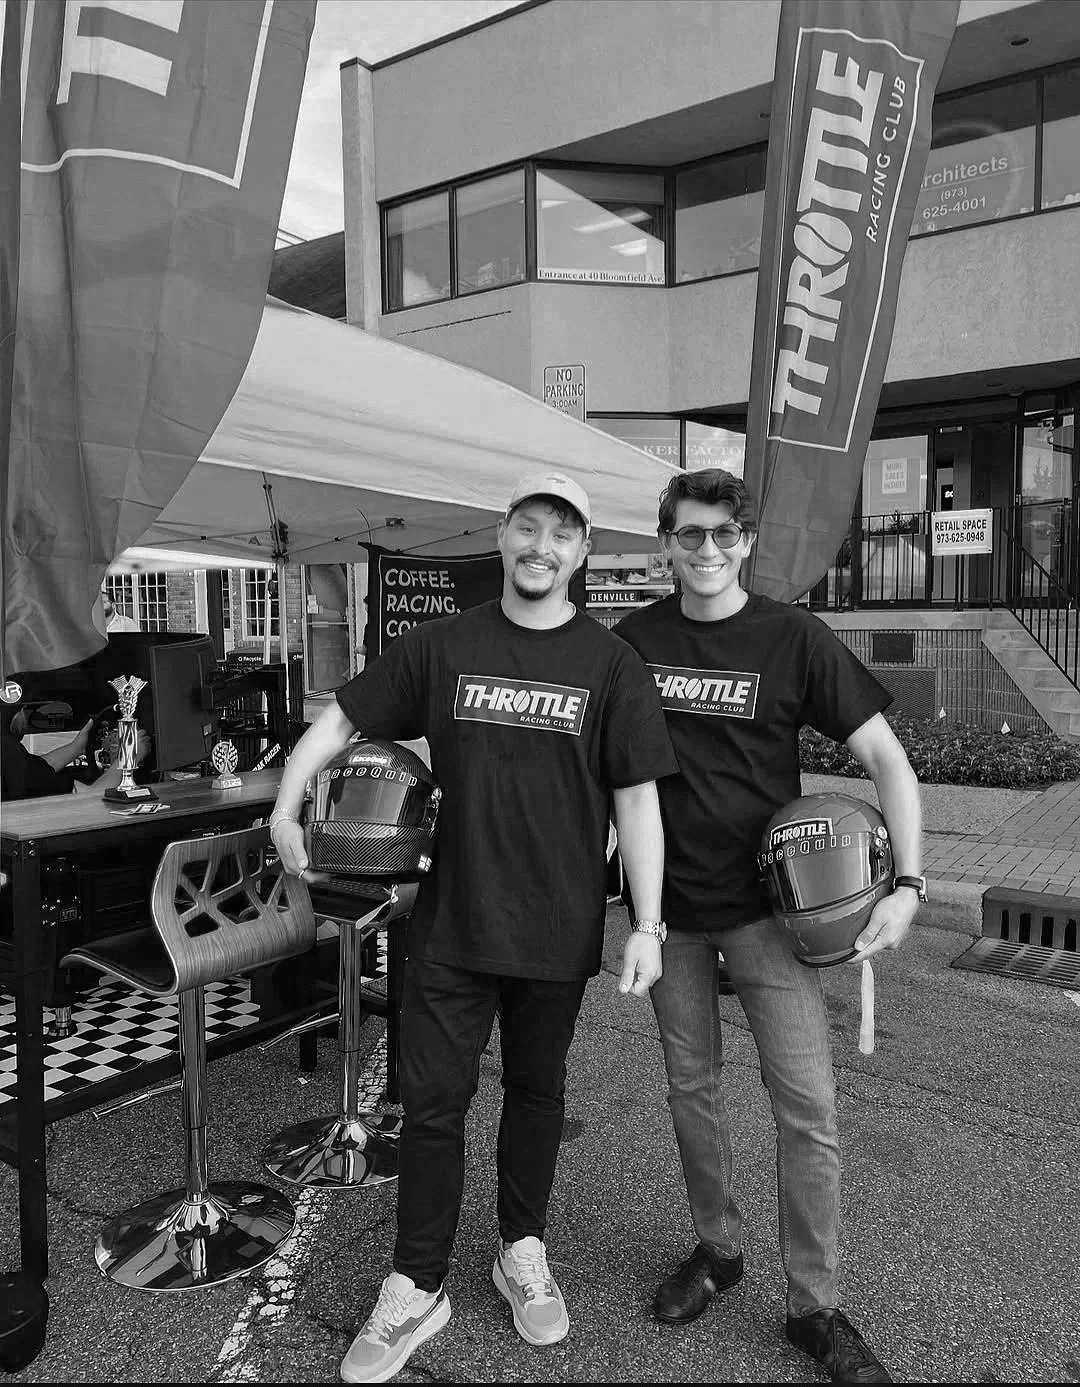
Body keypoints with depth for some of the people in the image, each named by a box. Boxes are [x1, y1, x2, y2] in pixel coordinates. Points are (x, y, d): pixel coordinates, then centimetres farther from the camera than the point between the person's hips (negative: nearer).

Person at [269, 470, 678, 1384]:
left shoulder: (610, 664, -4)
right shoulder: (443, 646, 0)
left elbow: (637, 800, -6)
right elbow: (342, 718, 8)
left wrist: (648, 925, -9)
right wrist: (286, 807, 0)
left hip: (557, 930, 0)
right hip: (451, 922, 1)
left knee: (536, 1093, 17)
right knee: (432, 1101, 8)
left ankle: (523, 1252, 41)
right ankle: (417, 1290, 28)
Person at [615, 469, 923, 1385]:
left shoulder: (794, 639, -7)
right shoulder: (633, 641, 0)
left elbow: (887, 760, -6)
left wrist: (908, 884, -16)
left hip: (766, 906, -2)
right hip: (669, 909, 2)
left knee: (809, 1109, 1)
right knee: (692, 1087, 15)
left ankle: (814, 1306, 21)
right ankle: (718, 1248, 38)